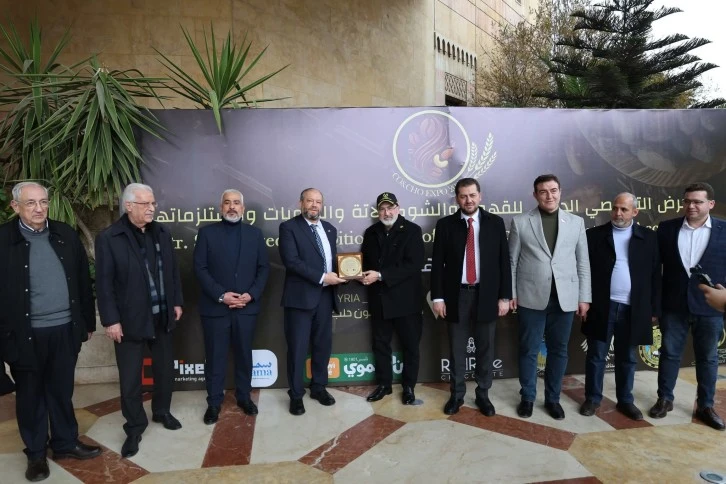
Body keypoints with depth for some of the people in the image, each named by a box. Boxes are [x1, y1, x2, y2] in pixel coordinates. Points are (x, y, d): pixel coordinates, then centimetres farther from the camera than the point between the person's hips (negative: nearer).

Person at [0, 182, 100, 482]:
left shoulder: (65, 235, 3)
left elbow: (82, 280, 7)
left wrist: (88, 321, 9)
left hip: (65, 330, 3)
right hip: (25, 334, -2)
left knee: (61, 391, 16)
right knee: (30, 395, 14)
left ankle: (66, 443, 33)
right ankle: (36, 453, 31)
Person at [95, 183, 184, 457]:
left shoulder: (162, 233, 4)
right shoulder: (109, 238, -10)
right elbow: (104, 283, -10)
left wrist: (177, 302, 8)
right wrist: (111, 320, -12)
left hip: (162, 316, 5)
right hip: (129, 320, -4)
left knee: (165, 369, 17)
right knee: (130, 378, 7)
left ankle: (161, 411, 39)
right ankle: (134, 428, 25)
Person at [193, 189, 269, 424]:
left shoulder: (255, 233, 7)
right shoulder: (207, 232, 2)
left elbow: (263, 268, 5)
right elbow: (200, 268, -4)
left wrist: (251, 294, -9)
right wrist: (220, 295, -14)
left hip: (247, 306, 2)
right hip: (215, 306, -2)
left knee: (244, 354, 13)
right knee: (215, 357, 7)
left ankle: (244, 397, 29)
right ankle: (214, 402, 23)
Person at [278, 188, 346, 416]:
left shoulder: (329, 229, 15)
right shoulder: (289, 227, -5)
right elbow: (291, 261, -17)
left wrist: (338, 273, -4)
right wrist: (322, 277, -19)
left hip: (325, 296, 6)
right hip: (301, 296, -5)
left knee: (323, 344, 13)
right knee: (297, 347, 3)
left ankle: (319, 387, 30)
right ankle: (296, 395, 18)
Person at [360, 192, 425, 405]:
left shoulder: (412, 230, -8)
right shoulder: (371, 232, 9)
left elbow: (414, 265, -18)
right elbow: (365, 261, 15)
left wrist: (381, 275, -22)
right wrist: (365, 275, -8)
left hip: (405, 299, -4)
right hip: (379, 299, 4)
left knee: (410, 345, 9)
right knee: (380, 344, 13)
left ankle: (409, 386, 26)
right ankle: (384, 384, 30)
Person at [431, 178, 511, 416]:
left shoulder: (495, 223, 2)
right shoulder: (445, 225, 0)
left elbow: (504, 261, 2)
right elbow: (437, 263, -1)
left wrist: (504, 296, -2)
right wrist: (438, 297, -5)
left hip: (486, 295, 1)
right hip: (457, 295, 0)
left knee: (485, 349, 12)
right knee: (456, 350, 10)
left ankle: (483, 395, 29)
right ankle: (456, 394, 28)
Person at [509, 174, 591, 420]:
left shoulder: (576, 222, 6)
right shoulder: (520, 222, 0)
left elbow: (583, 263, 7)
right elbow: (512, 261, 2)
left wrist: (584, 297, 3)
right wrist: (510, 294, -2)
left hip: (565, 298, 2)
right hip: (531, 297, -2)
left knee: (558, 350, 11)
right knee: (529, 350, 8)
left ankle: (553, 398, 28)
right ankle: (527, 397, 24)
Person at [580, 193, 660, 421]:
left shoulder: (648, 237, 3)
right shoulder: (594, 235, -1)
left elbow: (654, 276, 4)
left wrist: (654, 309, 3)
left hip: (633, 309, 1)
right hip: (601, 307, -1)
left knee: (627, 358, 14)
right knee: (596, 356, 8)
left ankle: (625, 400, 29)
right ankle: (593, 398, 22)